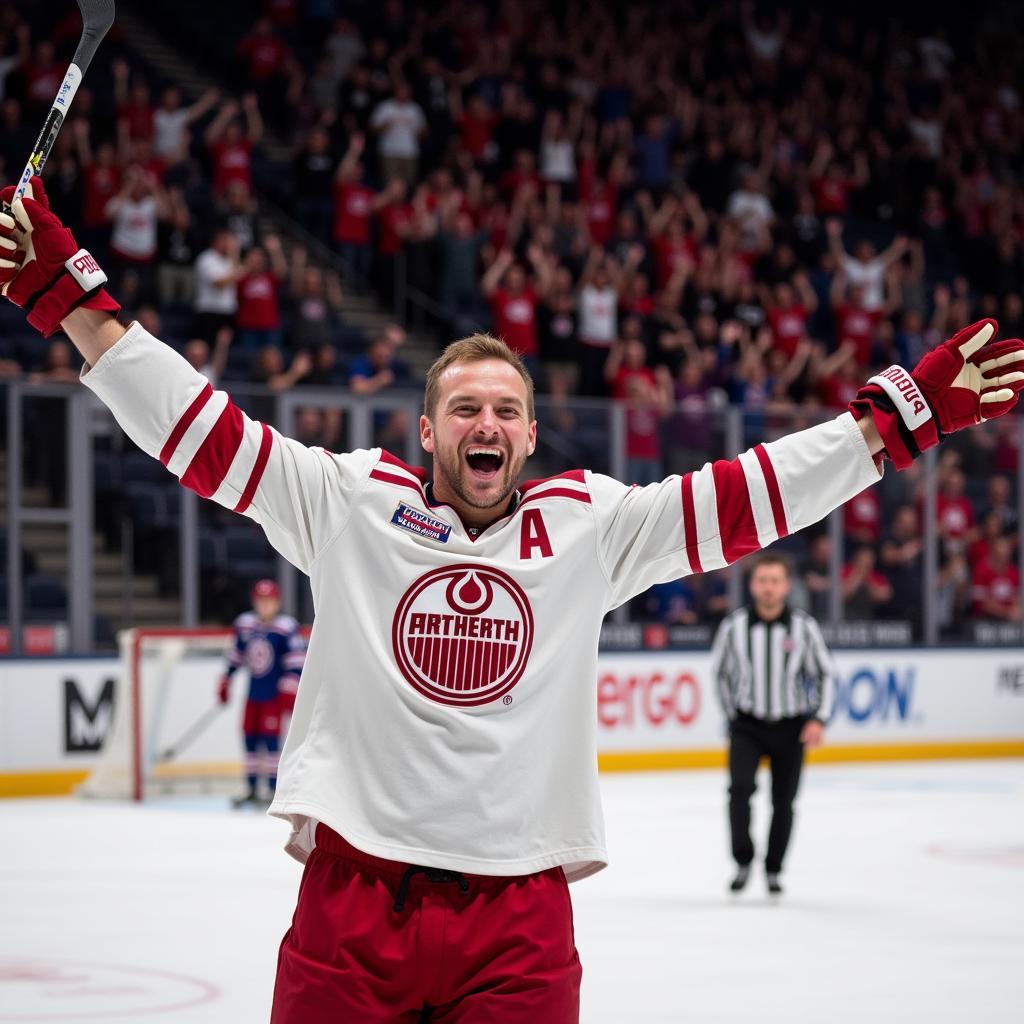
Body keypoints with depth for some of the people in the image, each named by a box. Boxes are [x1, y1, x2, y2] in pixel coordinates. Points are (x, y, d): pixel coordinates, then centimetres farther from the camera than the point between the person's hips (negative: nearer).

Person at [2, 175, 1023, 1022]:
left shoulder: (590, 523, 8)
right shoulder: (347, 501, 5)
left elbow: (746, 498, 6)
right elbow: (196, 428, 3)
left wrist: (907, 411, 2)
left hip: (519, 911, 1)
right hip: (353, 898, -1)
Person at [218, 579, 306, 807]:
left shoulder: (287, 628, -10)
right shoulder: (244, 624, 5)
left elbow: (295, 662, -12)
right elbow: (236, 655, 16)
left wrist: (290, 691, -18)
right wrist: (226, 681, 17)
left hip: (275, 694, -5)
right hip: (254, 692, 5)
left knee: (271, 737, -10)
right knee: (250, 737, 7)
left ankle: (273, 790, -4)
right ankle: (252, 790, 16)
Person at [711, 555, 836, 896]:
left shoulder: (803, 626, -10)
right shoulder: (734, 625, -10)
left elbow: (826, 674, 1)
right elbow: (719, 671, 7)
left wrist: (819, 719, -9)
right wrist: (732, 715, 10)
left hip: (791, 727, 1)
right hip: (747, 724, -1)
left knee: (784, 801, 7)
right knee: (740, 787, -21)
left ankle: (773, 869, 26)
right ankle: (743, 862, -7)